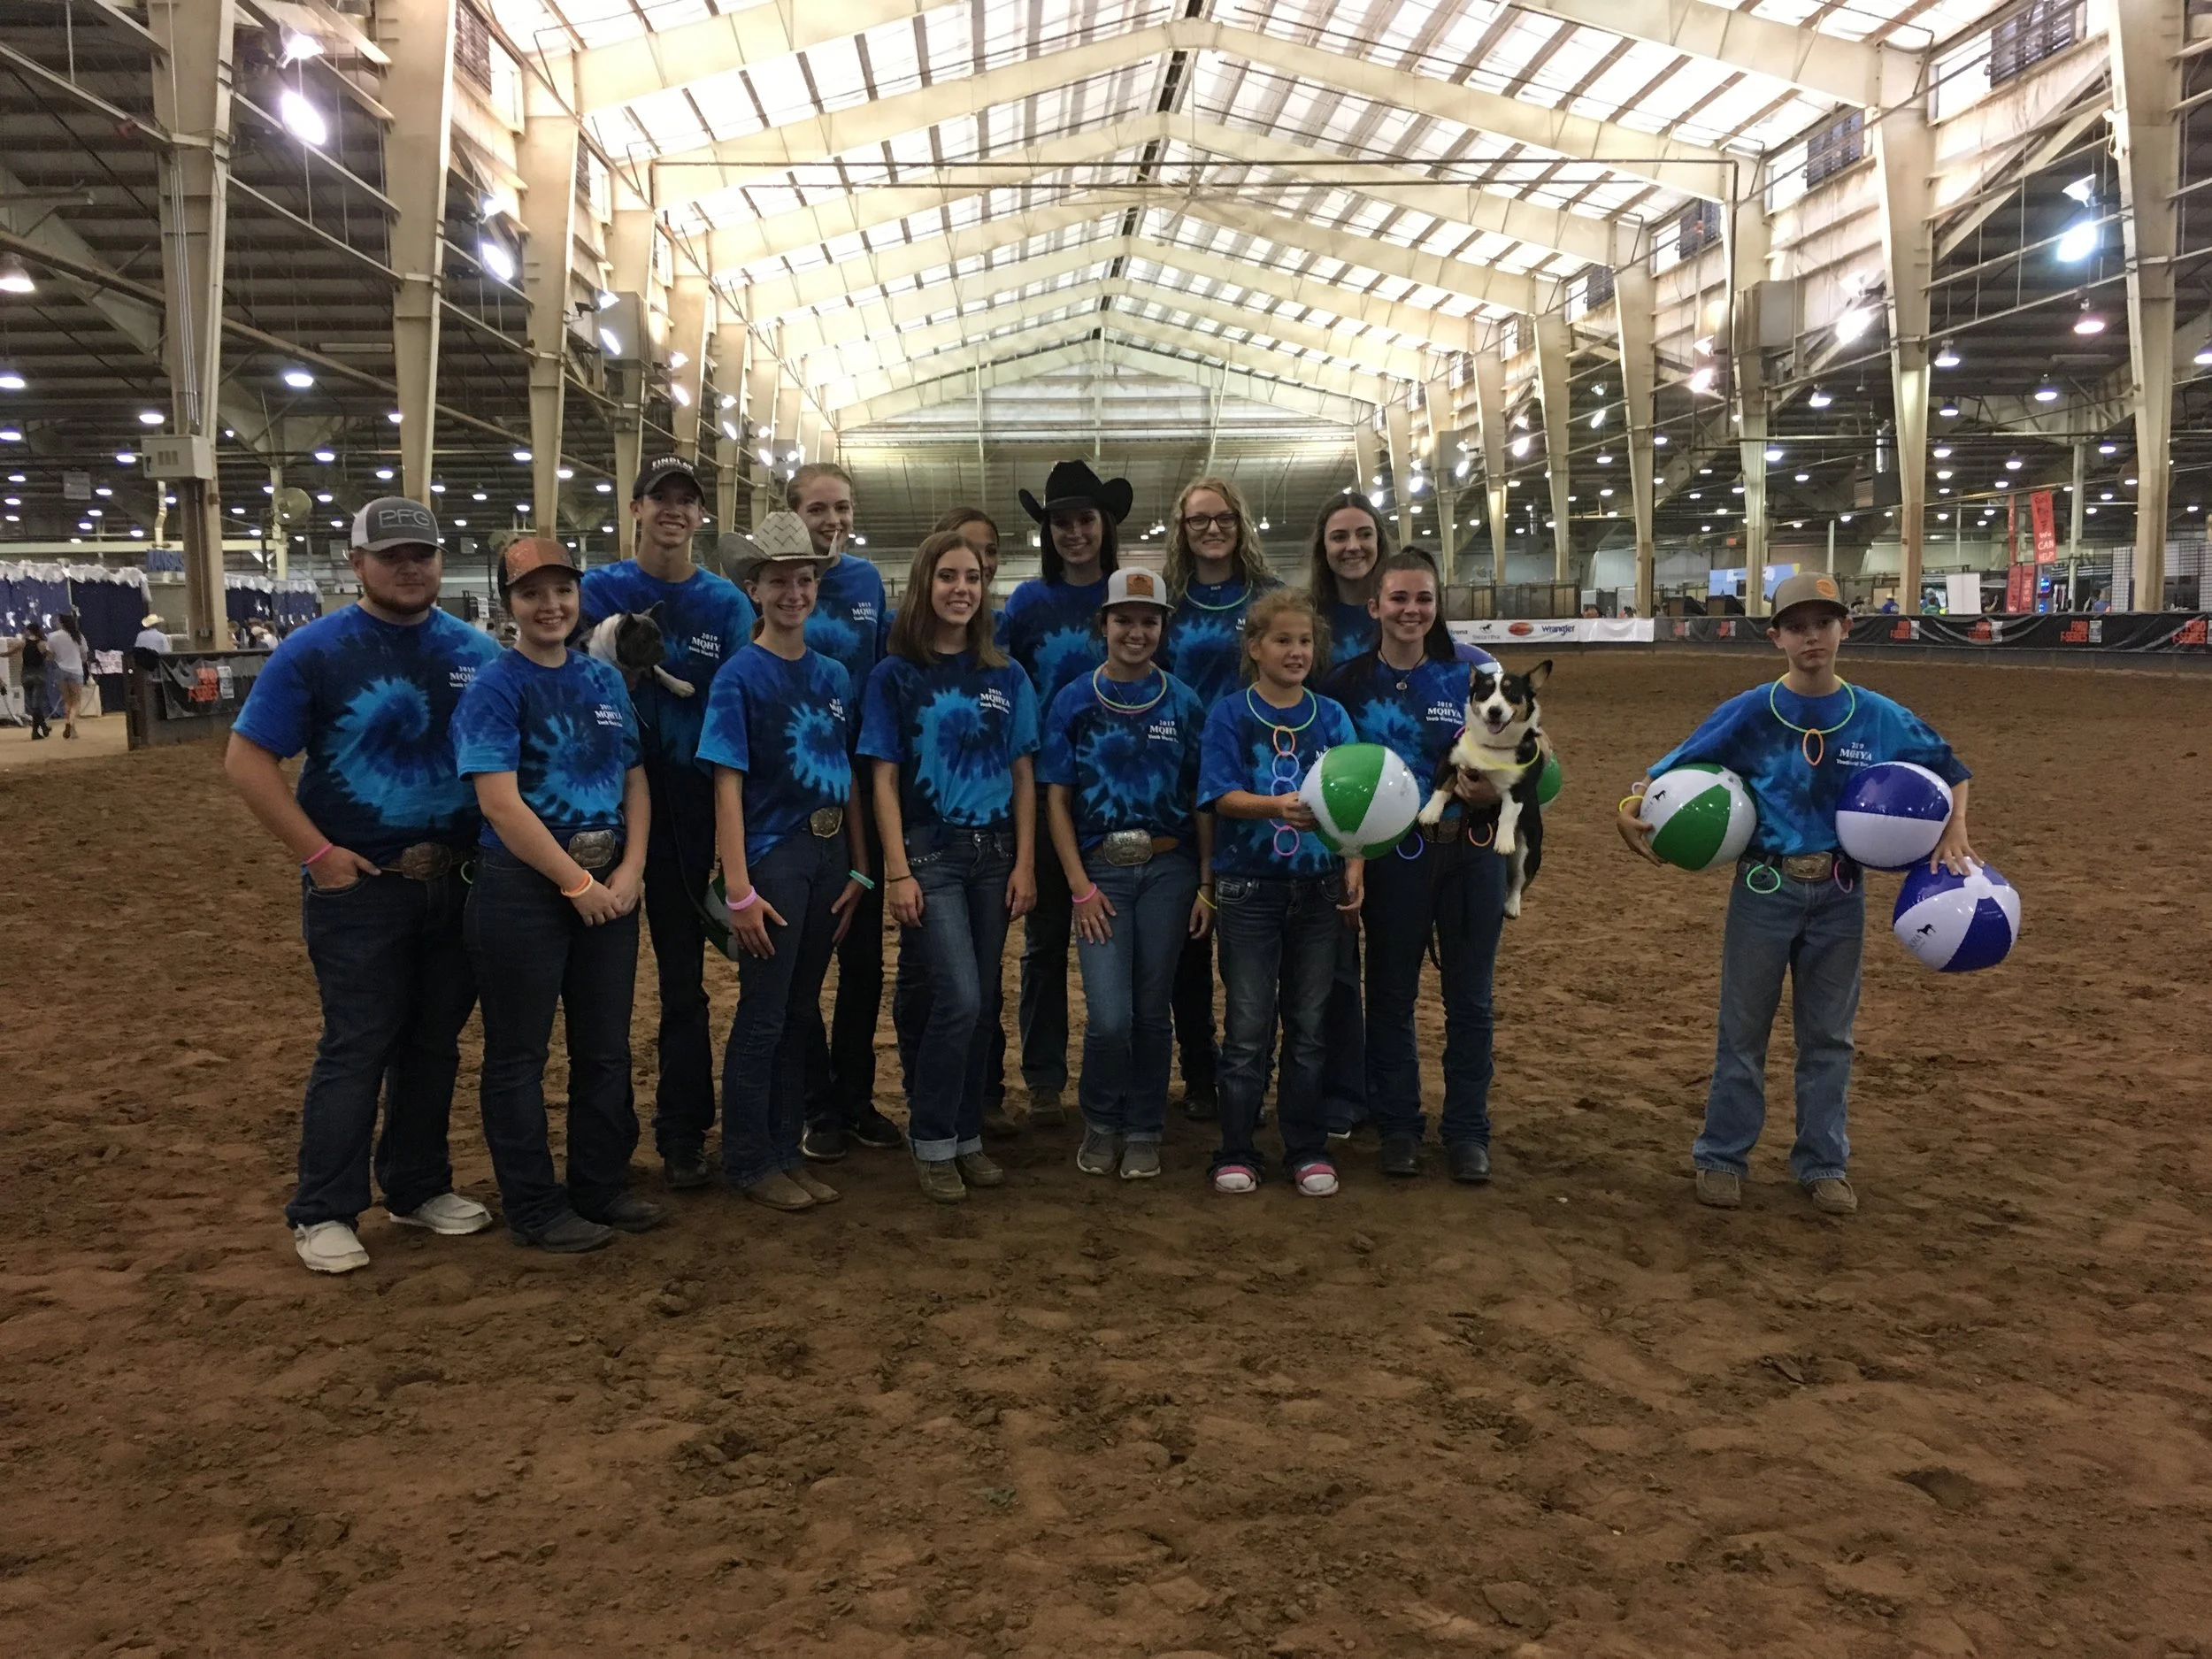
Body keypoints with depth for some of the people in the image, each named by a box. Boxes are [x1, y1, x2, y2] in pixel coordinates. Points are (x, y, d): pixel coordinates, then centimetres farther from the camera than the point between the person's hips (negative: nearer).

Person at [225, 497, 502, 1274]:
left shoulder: (476, 652, 5)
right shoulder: (314, 651, -6)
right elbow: (247, 759, -7)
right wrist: (318, 852, -13)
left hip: (457, 882, 4)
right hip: (359, 884, -4)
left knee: (435, 1041, 13)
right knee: (356, 1048, -2)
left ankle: (418, 1187, 27)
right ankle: (323, 1212, 9)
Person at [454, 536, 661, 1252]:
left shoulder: (605, 678, 9)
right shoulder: (494, 687, -9)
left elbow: (636, 782, 10)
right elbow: (501, 802, -17)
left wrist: (630, 872, -4)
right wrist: (578, 883, -16)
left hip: (611, 886, 6)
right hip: (523, 890, -6)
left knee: (606, 1048, 14)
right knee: (520, 1053, 4)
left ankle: (603, 1188, 28)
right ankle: (535, 1208, 16)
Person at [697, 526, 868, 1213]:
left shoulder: (834, 676, 10)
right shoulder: (740, 677, -6)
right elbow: (728, 785, -11)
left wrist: (859, 870, 8)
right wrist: (738, 890, -17)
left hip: (829, 856, 6)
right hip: (773, 857, -5)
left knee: (799, 1010, 12)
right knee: (762, 1016, 0)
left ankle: (785, 1150, 22)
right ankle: (748, 1162, 12)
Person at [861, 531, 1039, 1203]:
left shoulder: (1006, 678, 7)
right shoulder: (896, 675, -2)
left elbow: (1023, 775, 7)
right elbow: (884, 779, -5)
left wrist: (1025, 863, 0)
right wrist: (897, 872, -11)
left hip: (994, 855, 4)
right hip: (929, 853, -4)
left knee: (983, 1003, 7)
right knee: (958, 1000, -12)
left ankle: (967, 1135, 21)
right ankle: (932, 1141, 5)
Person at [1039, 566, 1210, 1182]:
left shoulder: (1183, 704, 5)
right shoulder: (1074, 700, 3)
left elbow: (1203, 801, 6)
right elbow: (1057, 800, 2)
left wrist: (1207, 886, -1)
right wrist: (1080, 887, -5)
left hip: (1169, 869, 1)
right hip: (1100, 870, -1)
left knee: (1152, 1010, 5)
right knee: (1109, 1016, -9)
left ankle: (1143, 1131, 23)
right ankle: (1101, 1122, 16)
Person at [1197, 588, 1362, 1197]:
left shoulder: (1330, 717, 7)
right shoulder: (1230, 715, -2)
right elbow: (1224, 797, -12)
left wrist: (1354, 868, -7)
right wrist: (1280, 807, -30)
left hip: (1317, 888, 3)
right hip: (1249, 889, -3)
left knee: (1309, 1025, 9)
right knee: (1247, 1027, 2)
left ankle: (1308, 1150, 20)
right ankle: (1236, 1152, 13)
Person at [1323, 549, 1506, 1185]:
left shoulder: (1474, 669, -2)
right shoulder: (1348, 683, 0)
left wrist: (1493, 789, -19)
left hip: (1471, 851, 0)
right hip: (1390, 858, 0)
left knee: (1469, 996, 8)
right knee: (1391, 994, 10)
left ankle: (1467, 1130, 21)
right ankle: (1398, 1126, 24)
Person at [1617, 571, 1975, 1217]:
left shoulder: (1879, 718, -2)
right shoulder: (1749, 714, -8)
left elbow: (1948, 769, 11)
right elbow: (1674, 767, -6)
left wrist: (1955, 838, -3)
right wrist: (1632, 809, -24)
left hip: (1840, 894, 2)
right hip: (1765, 889, -2)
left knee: (1829, 1034, 12)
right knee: (1743, 1029, 9)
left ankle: (1823, 1163, 26)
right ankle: (1722, 1158, 21)